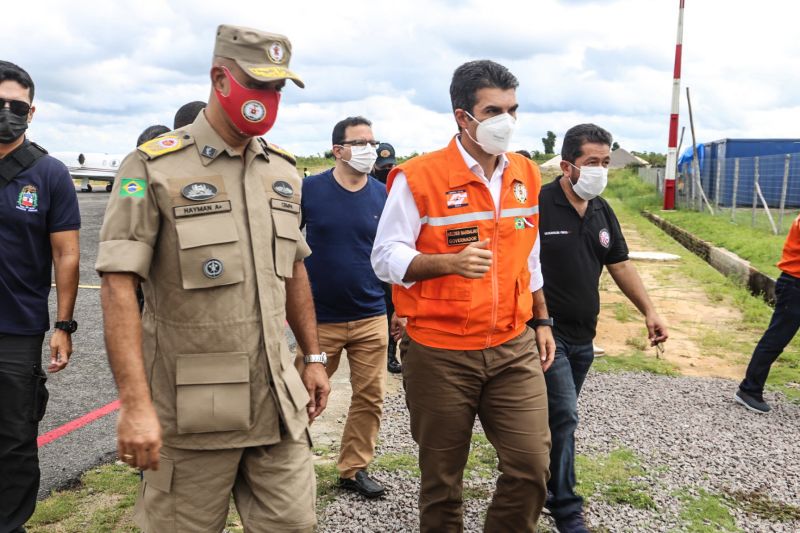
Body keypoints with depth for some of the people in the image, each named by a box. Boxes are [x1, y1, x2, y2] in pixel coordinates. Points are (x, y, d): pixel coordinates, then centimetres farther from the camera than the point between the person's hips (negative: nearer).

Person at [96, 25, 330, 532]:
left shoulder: (283, 170, 9)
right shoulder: (155, 167, -9)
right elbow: (118, 286, -14)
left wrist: (314, 356, 15)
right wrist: (135, 404, -20)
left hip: (277, 400, 5)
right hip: (191, 410, -4)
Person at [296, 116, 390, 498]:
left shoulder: (384, 195, 2)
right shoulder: (309, 190, -5)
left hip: (371, 316, 2)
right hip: (320, 317, -2)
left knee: (370, 396, 7)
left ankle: (354, 468, 25)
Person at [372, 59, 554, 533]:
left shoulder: (527, 175, 7)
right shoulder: (418, 177, -12)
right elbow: (386, 257, -13)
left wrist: (542, 321, 17)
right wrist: (452, 262, -28)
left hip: (514, 348, 4)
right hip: (440, 352, -4)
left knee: (532, 465, 1)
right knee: (442, 476, 11)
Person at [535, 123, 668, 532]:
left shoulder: (601, 211, 8)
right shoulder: (538, 206, -15)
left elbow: (619, 265, 15)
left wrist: (649, 311, 8)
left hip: (583, 336, 7)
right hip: (548, 332, -7)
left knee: (557, 416, 17)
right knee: (564, 416, -7)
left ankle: (540, 485, 34)